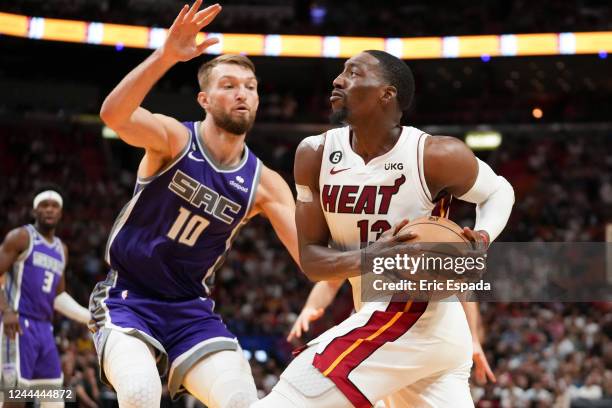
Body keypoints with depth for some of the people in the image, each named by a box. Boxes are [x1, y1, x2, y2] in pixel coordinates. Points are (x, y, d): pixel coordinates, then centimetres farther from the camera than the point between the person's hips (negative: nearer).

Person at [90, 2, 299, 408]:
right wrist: (166, 55, -47)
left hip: (191, 309, 4)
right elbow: (113, 115, -33)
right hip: (128, 298, -4)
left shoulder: (264, 184, 0)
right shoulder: (173, 138, -11)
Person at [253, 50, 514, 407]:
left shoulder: (436, 155, -14)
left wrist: (481, 237, -16)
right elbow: (310, 258, 1)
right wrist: (365, 259, -20)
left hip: (408, 318, -7)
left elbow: (499, 190, 5)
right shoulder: (316, 155, 1)